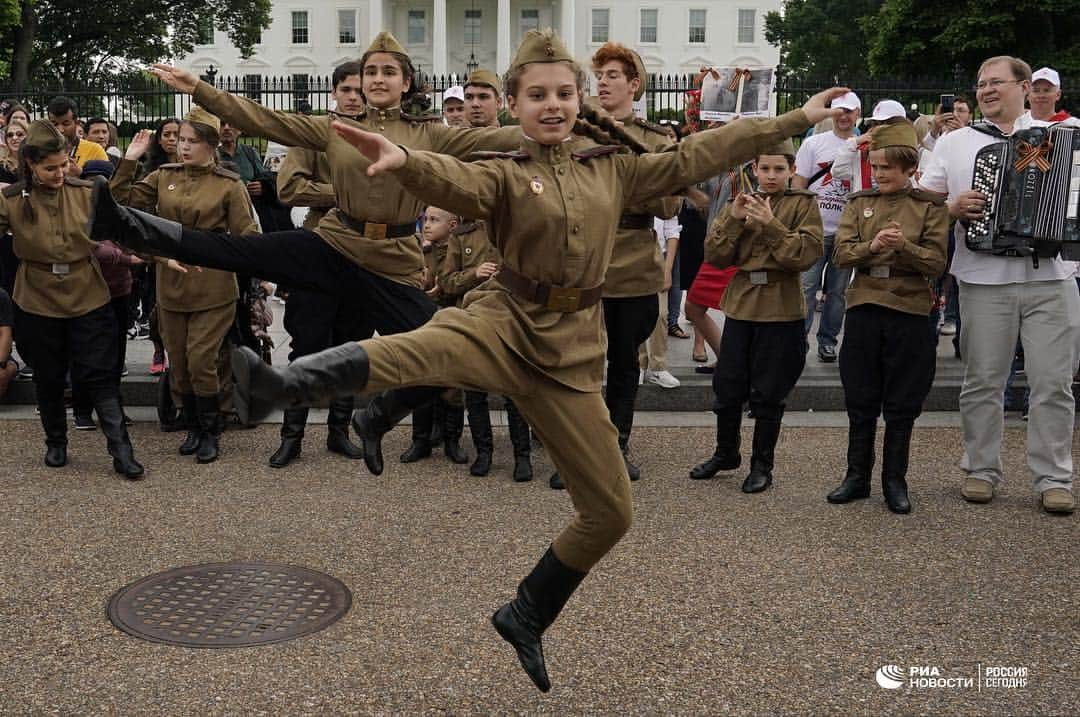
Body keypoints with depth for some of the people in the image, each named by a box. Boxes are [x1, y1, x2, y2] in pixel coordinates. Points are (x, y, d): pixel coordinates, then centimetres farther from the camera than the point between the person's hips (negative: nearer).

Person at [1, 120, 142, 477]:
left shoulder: (86, 192, -4)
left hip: (88, 299, -1)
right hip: (38, 304, 1)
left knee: (99, 376, 0)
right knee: (48, 379, 14)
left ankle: (121, 451, 4)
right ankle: (56, 443, 34)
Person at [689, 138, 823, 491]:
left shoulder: (804, 204, 0)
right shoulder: (739, 203, 9)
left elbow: (807, 254, -12)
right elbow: (714, 256, 1)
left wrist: (771, 225, -20)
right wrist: (733, 220, -13)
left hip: (781, 308, -3)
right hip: (740, 303, 3)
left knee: (768, 392, 4)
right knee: (727, 385, 9)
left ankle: (762, 463, 18)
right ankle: (725, 452, 28)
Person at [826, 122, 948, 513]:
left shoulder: (931, 206, 0)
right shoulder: (859, 203, 7)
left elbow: (936, 263, -6)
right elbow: (841, 254, -2)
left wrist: (903, 246, -22)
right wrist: (873, 246, -20)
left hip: (910, 312, -2)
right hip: (864, 308, 2)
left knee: (902, 404, 6)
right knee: (860, 400, 8)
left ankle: (895, 480, 19)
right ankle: (857, 476, 20)